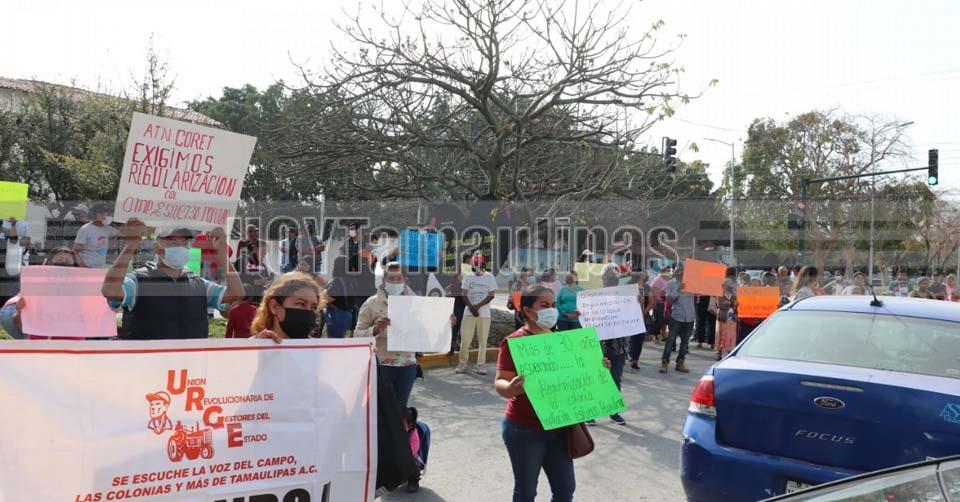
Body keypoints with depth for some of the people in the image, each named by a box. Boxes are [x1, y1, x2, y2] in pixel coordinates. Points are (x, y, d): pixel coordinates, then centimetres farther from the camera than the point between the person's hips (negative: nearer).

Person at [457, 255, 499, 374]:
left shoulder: (490, 277, 0)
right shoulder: (468, 277, 6)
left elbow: (492, 295, -4)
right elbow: (464, 294, 4)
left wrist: (478, 306, -13)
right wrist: (471, 307, -13)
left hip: (484, 313, -2)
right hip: (468, 313, 2)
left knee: (482, 340, 1)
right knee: (465, 339, 0)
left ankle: (481, 365, 8)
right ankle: (463, 363, 10)